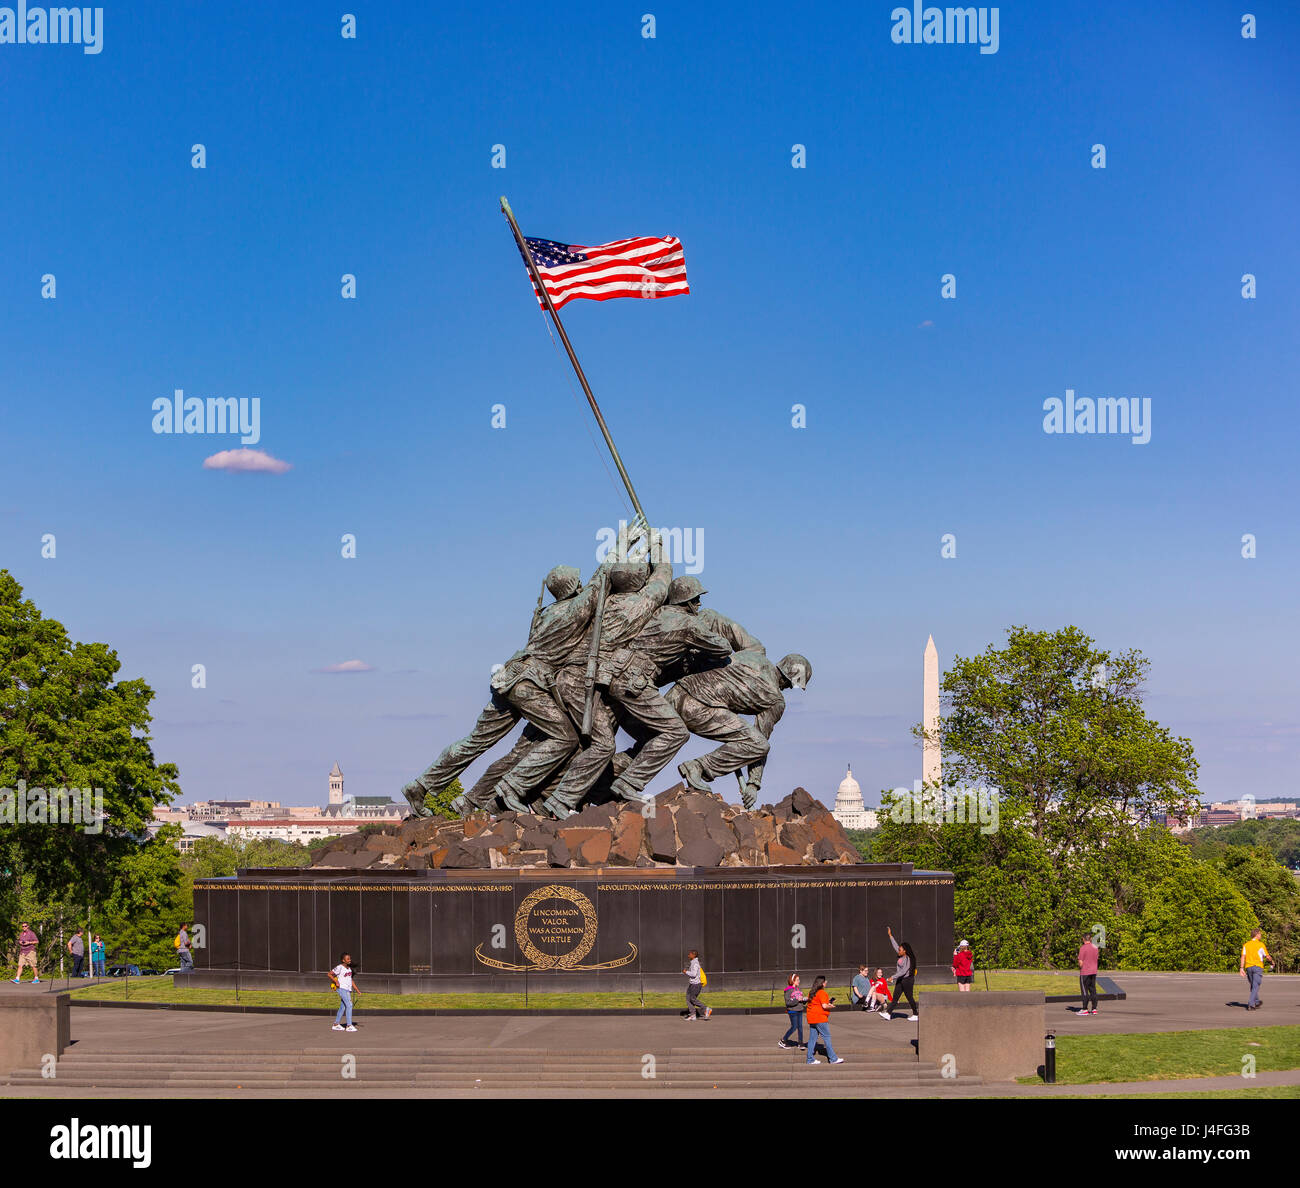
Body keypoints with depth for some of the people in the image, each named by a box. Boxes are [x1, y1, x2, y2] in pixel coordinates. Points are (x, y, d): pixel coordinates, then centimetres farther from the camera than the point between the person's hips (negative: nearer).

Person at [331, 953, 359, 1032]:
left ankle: (336, 1024, 20)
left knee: (343, 1007, 11)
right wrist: (336, 982, -15)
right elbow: (329, 974, -8)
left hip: (348, 990, 8)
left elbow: (351, 980, 19)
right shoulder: (339, 967, -10)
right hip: (342, 989, -8)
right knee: (349, 1005, -17)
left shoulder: (349, 968, 14)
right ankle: (349, 1026, -18)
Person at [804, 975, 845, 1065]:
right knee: (827, 1037, -2)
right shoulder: (822, 993, -12)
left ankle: (810, 1059, 9)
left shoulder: (812, 993, 13)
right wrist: (831, 1006, 0)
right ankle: (833, 1059, 0)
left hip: (811, 1019, 8)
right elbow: (824, 1006, -19)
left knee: (812, 1038, 9)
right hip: (820, 1018, -8)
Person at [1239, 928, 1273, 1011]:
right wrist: (1271, 962, 19)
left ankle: (1257, 1002, 33)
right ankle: (1251, 1004, -16)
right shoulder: (1260, 944, -4)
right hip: (1258, 967, -5)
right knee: (1255, 986, -5)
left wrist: (1242, 968, -2)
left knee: (1253, 985, 19)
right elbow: (1267, 957, -2)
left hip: (1248, 967, 5)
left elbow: (1243, 956, 0)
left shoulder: (1246, 945, 8)